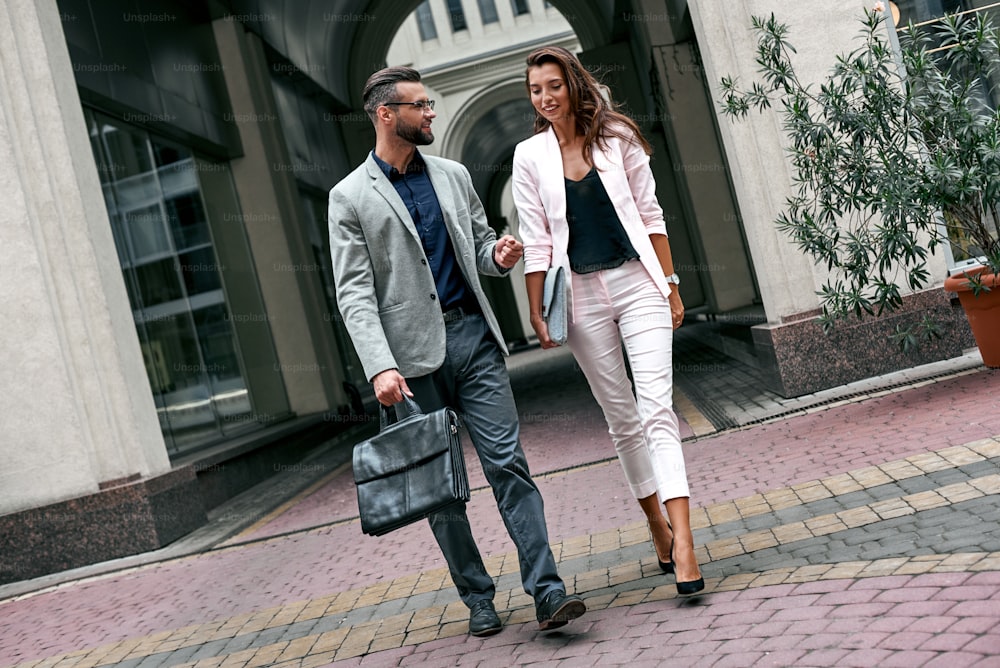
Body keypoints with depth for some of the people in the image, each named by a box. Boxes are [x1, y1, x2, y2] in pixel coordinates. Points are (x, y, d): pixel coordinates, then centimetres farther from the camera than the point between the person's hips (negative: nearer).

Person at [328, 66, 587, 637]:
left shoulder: (453, 175, 14)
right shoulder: (350, 198, 0)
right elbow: (355, 293, -6)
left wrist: (499, 255, -3)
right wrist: (381, 366, -18)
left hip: (473, 337, 3)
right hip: (414, 353, -2)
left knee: (508, 462, -5)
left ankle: (547, 592, -4)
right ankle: (478, 599, 19)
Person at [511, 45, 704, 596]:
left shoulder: (616, 136, 2)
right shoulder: (530, 155, 3)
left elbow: (649, 214, 5)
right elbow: (536, 242, 3)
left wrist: (671, 285, 2)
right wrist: (537, 311, -1)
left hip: (637, 282, -1)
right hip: (581, 296, 1)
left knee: (657, 407, -12)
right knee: (621, 419, 9)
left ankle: (682, 542, -16)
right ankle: (657, 525, 26)